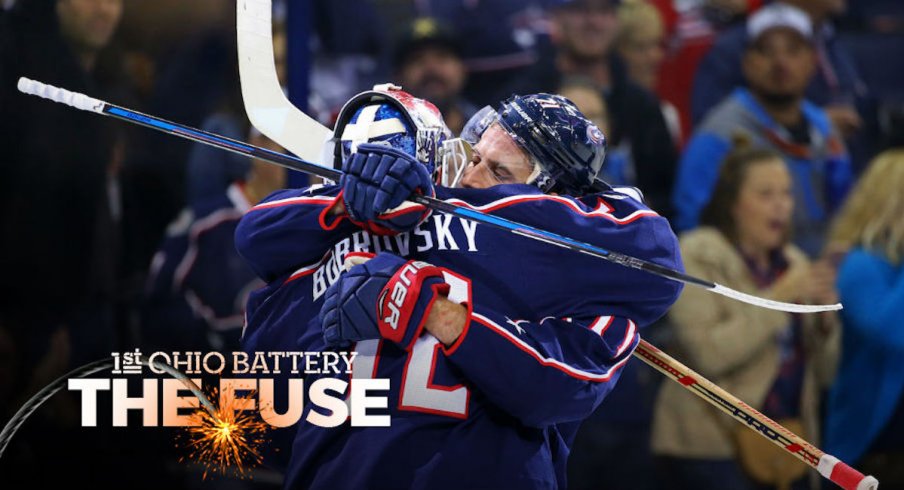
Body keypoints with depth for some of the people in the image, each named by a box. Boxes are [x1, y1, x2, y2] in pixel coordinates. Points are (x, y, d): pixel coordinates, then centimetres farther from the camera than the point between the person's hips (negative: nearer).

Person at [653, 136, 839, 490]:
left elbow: (823, 374, 12)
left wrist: (825, 321, -8)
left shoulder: (793, 263, 13)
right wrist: (779, 298, -18)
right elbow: (708, 353, -19)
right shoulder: (698, 257, -4)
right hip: (709, 448, -6)